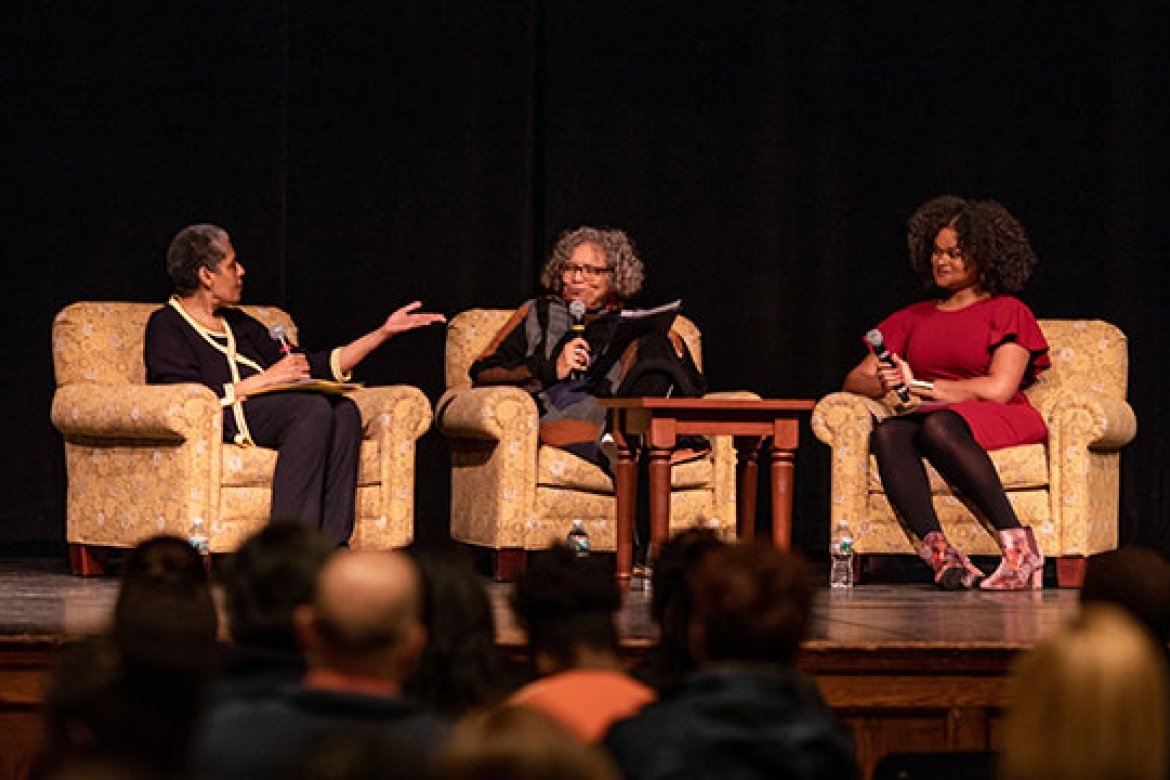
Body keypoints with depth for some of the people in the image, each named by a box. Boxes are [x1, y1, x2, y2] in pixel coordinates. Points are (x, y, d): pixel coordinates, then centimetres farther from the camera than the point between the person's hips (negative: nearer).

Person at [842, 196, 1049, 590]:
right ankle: (938, 553, -49)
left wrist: (919, 386, -3)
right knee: (887, 433, -32)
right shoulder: (914, 318, 24)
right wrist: (883, 383, -10)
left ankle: (1018, 546, -41)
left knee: (939, 427, -38)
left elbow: (998, 389, -7)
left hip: (999, 423, -4)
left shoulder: (1007, 311, 8)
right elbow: (855, 380, 16)